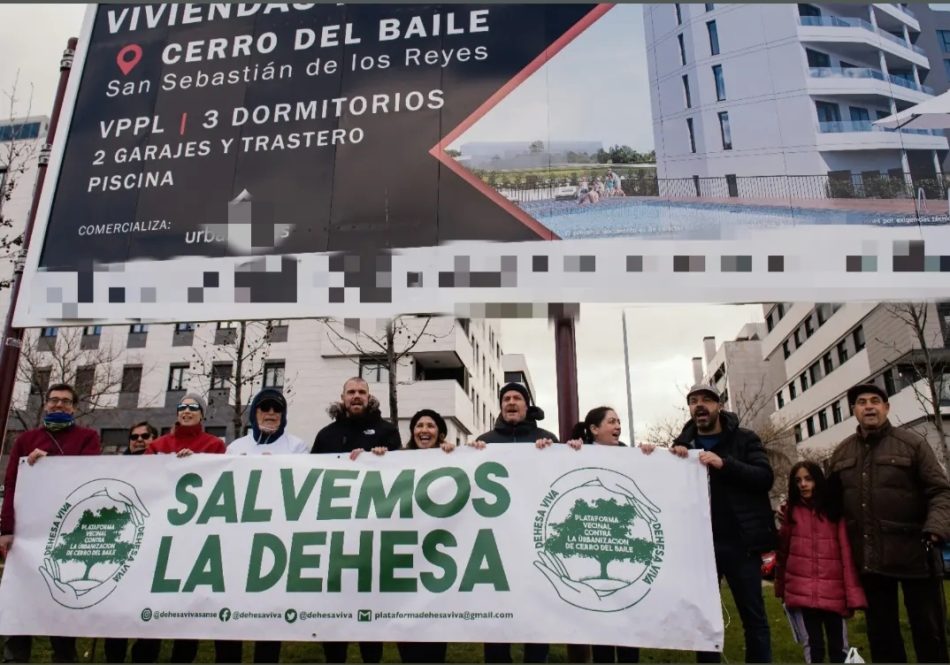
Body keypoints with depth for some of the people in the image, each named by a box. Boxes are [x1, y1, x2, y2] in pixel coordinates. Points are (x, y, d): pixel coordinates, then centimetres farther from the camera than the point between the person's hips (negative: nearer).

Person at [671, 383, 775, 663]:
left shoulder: (744, 439, 3)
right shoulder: (682, 444, 9)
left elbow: (765, 477, -8)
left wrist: (724, 464, -21)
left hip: (740, 542, -2)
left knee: (754, 617, 5)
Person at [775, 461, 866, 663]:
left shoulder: (835, 511, 1)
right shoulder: (791, 511, 5)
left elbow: (847, 554, -5)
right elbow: (782, 551, 8)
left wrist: (853, 594, -11)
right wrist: (781, 587, 10)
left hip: (834, 592, 0)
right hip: (801, 592, 1)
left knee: (839, 649, 10)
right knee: (812, 647, 6)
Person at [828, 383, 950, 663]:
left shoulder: (912, 443, -4)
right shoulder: (841, 453, 9)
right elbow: (832, 500, 11)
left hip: (913, 552, -4)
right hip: (868, 556, 4)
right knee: (880, 631, 15)